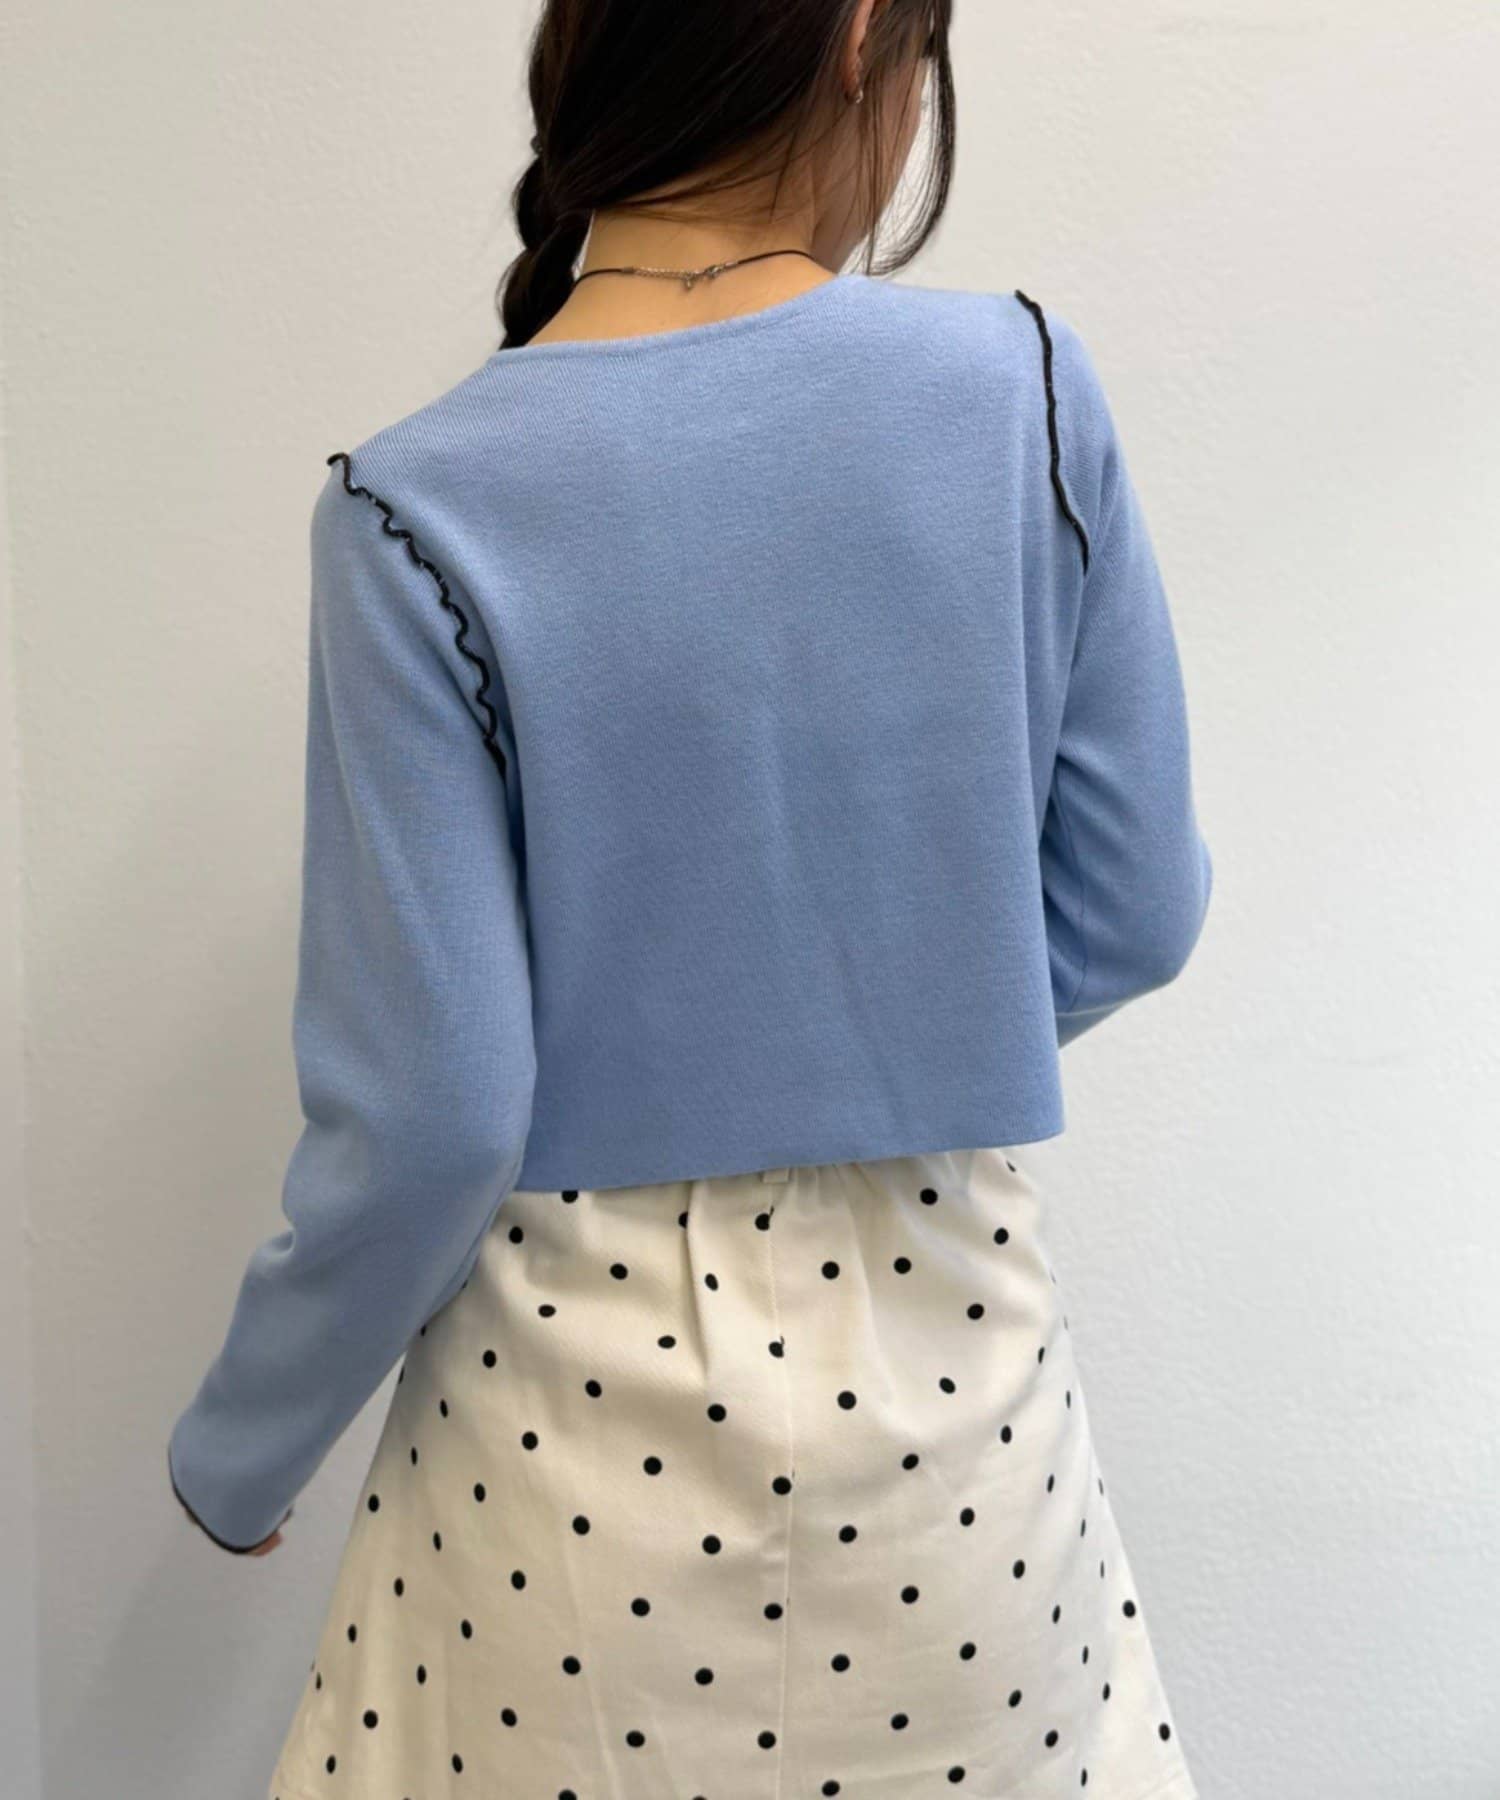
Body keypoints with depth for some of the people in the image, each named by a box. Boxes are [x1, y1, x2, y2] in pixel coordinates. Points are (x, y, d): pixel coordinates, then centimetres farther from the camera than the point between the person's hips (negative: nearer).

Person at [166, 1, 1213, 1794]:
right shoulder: (1022, 388, -10)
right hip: (952, 1353, 2)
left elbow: (430, 1110, -14)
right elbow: (1131, 917, -2)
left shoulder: (422, 509, -15)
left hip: (584, 1390, -1)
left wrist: (235, 1456, 3)